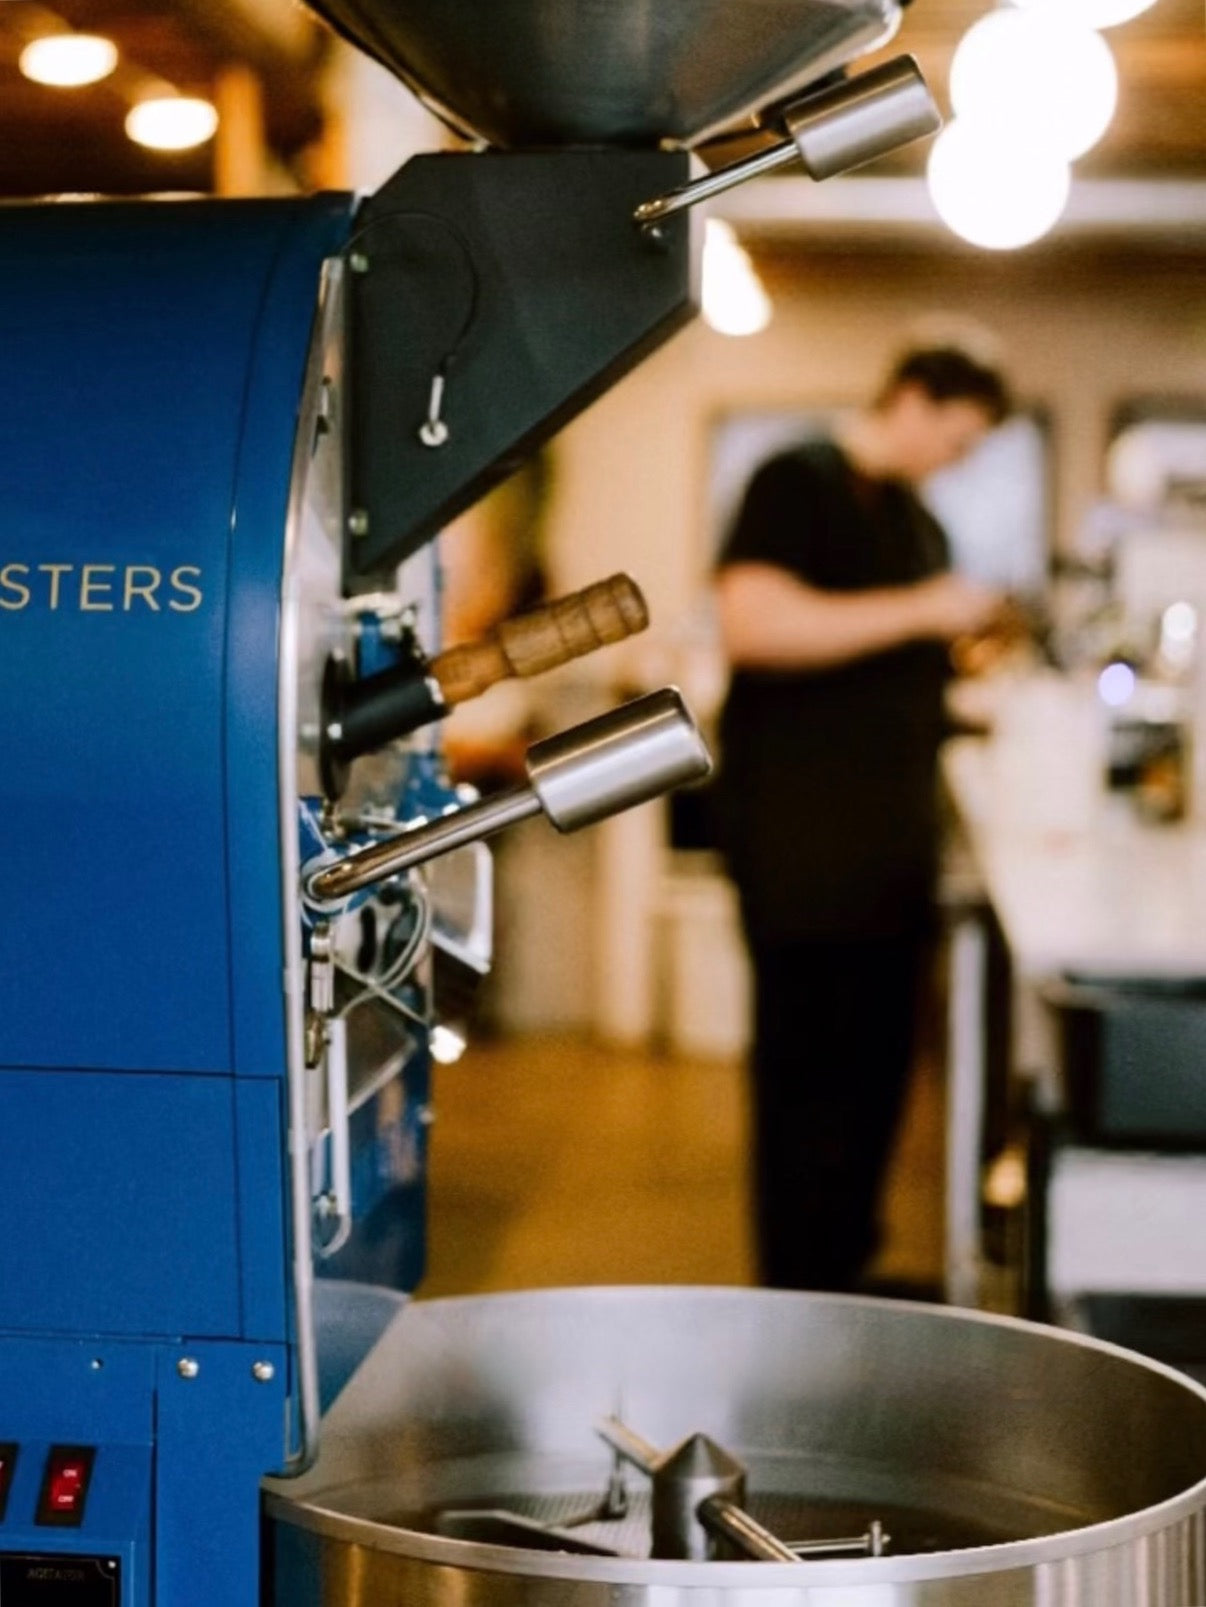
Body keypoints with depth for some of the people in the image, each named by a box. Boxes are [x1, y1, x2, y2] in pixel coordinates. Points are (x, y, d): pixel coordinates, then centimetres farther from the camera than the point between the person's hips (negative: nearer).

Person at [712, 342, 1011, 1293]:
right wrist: (919, 611, -21)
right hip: (804, 842, -8)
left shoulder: (917, 520, 19)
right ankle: (800, 1301, 6)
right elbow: (753, 621, -23)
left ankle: (848, 1274, 25)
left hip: (891, 839, 9)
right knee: (811, 1071, -3)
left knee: (879, 1067, 13)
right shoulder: (798, 484, -8)